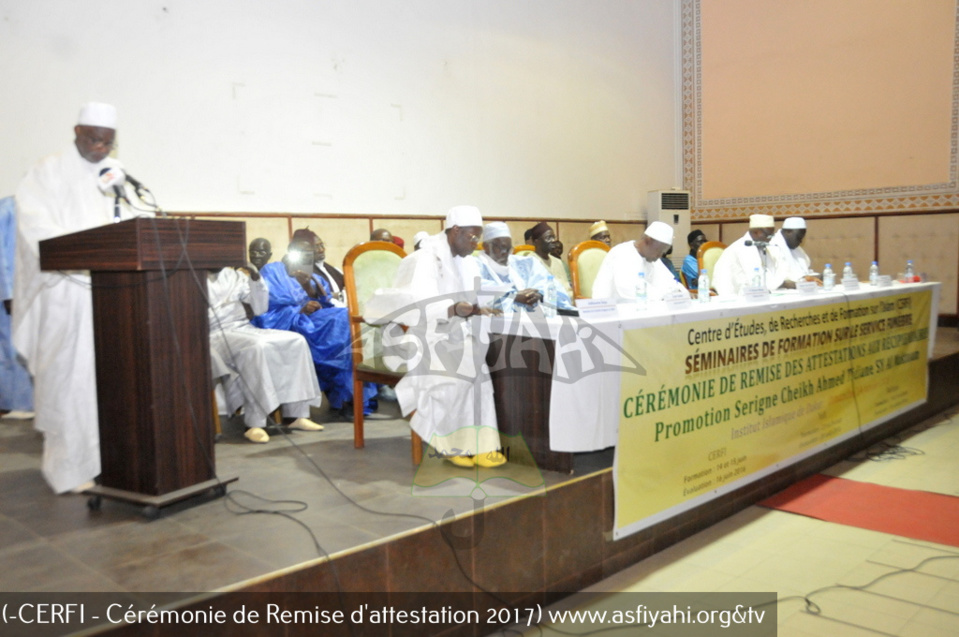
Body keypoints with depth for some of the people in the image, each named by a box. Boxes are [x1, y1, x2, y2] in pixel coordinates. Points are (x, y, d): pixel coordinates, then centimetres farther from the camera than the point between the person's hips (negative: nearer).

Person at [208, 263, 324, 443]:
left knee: (296, 341, -15)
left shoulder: (233, 275, 17)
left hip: (244, 329, 6)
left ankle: (295, 414, -13)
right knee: (257, 346, -36)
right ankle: (254, 423, -33)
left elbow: (260, 308, 11)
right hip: (216, 335, -6)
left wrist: (256, 278, -1)